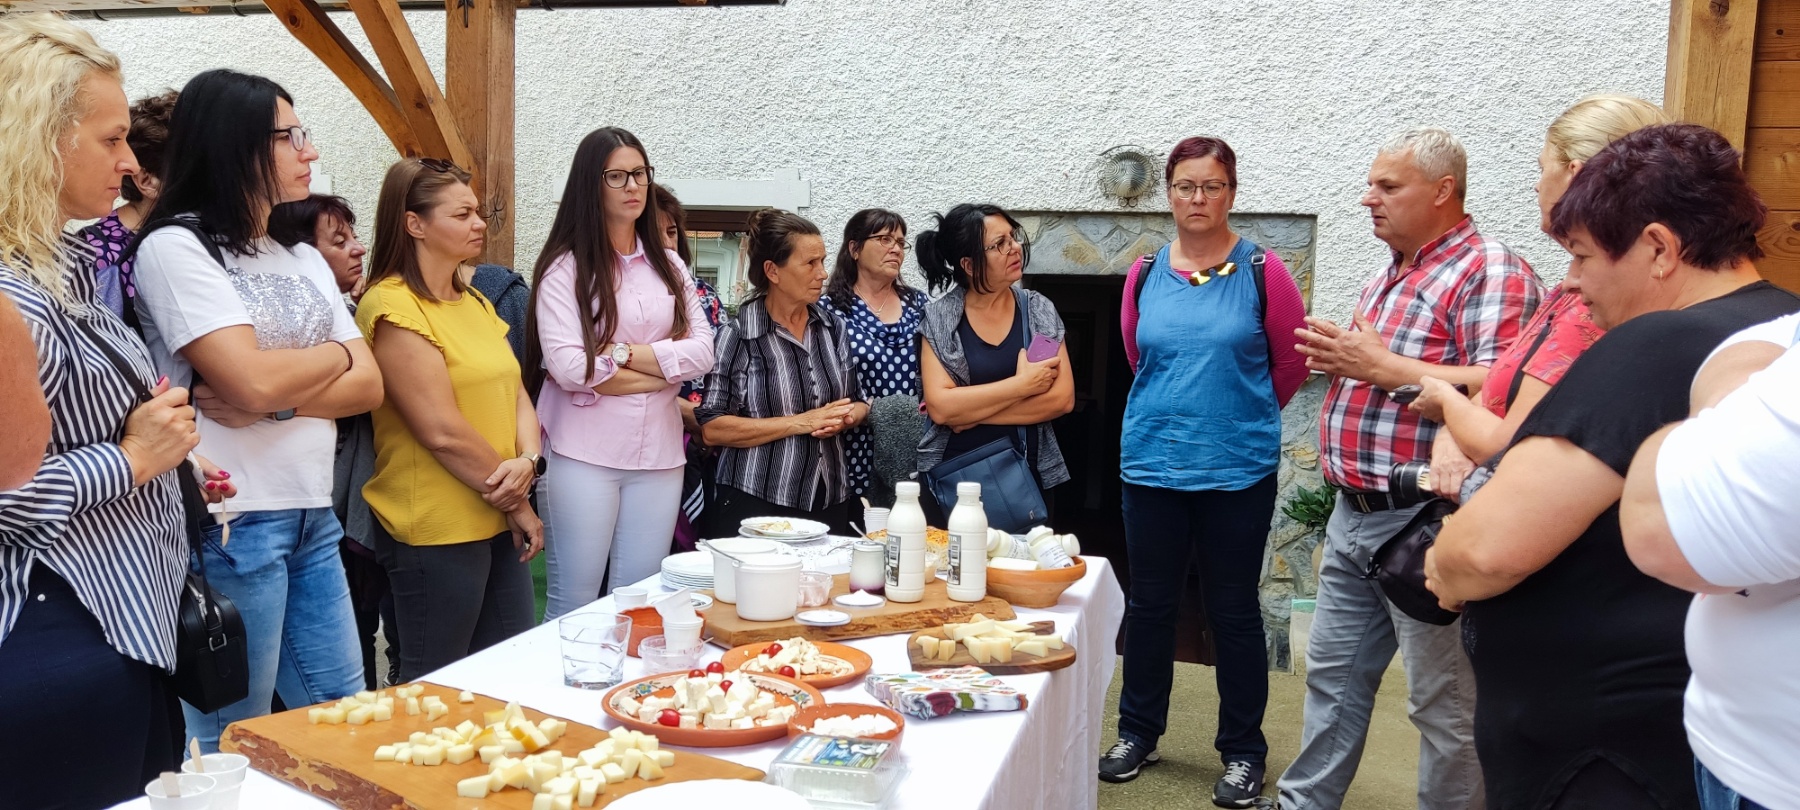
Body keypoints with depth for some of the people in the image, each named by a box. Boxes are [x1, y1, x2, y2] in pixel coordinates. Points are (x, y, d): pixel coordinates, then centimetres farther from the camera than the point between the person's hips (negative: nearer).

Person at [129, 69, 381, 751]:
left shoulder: (304, 259, 14)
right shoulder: (175, 248, -8)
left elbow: (369, 385, 4)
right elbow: (253, 380, -21)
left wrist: (276, 398, -14)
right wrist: (338, 353, -2)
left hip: (313, 516, 7)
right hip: (233, 524, -7)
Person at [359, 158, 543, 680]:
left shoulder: (475, 302, 14)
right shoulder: (394, 307, -14)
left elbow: (516, 393, 9)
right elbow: (443, 432, -18)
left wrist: (528, 462, -11)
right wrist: (515, 501, -9)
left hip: (499, 525, 8)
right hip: (437, 532, -8)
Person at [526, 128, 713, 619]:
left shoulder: (668, 265, 12)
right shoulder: (565, 267, -3)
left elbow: (702, 352, 1)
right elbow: (567, 366, -15)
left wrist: (623, 351, -11)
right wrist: (660, 373, -6)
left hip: (658, 453, 4)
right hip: (584, 454, -4)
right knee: (573, 602, 3)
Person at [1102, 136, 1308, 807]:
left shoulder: (1262, 272, -5)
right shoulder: (1145, 274, 4)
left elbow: (1291, 362, 4)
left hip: (1238, 469, -3)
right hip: (1152, 465, 3)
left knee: (1234, 611, 6)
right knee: (1150, 604, 12)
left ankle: (1242, 752, 22)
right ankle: (1138, 732, 29)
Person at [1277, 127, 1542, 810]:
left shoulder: (1489, 270, -13)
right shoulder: (1389, 278, 16)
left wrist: (1382, 367, -21)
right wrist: (1341, 363, 5)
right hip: (1353, 516, 9)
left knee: (1444, 702, 5)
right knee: (1333, 675, 18)